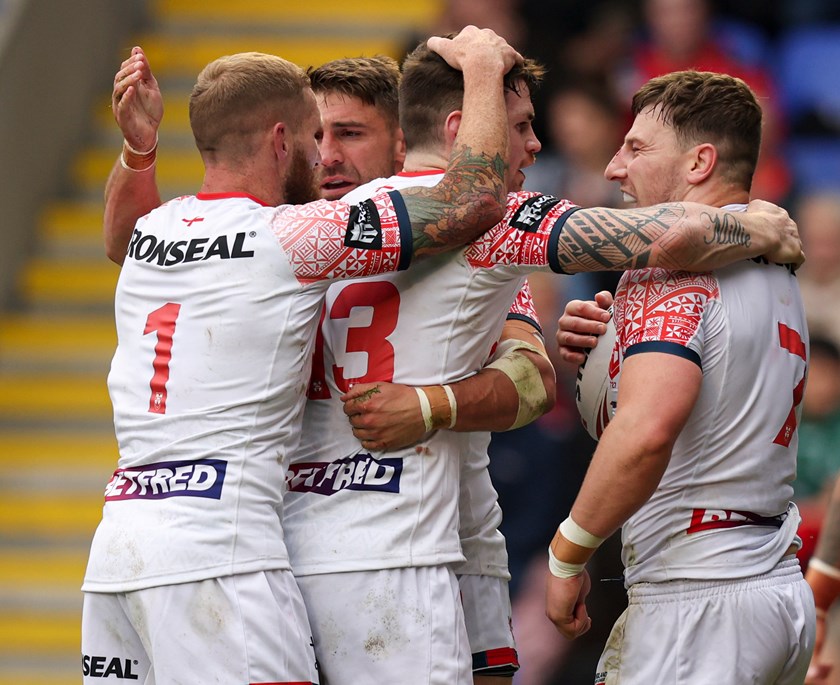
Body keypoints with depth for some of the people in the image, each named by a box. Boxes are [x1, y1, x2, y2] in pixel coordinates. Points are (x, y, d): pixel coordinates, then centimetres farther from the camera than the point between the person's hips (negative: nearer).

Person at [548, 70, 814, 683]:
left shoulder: (670, 269, -13)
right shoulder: (779, 275, 16)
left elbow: (647, 431, -27)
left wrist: (568, 555, -17)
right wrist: (604, 352, 10)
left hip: (700, 600, -9)